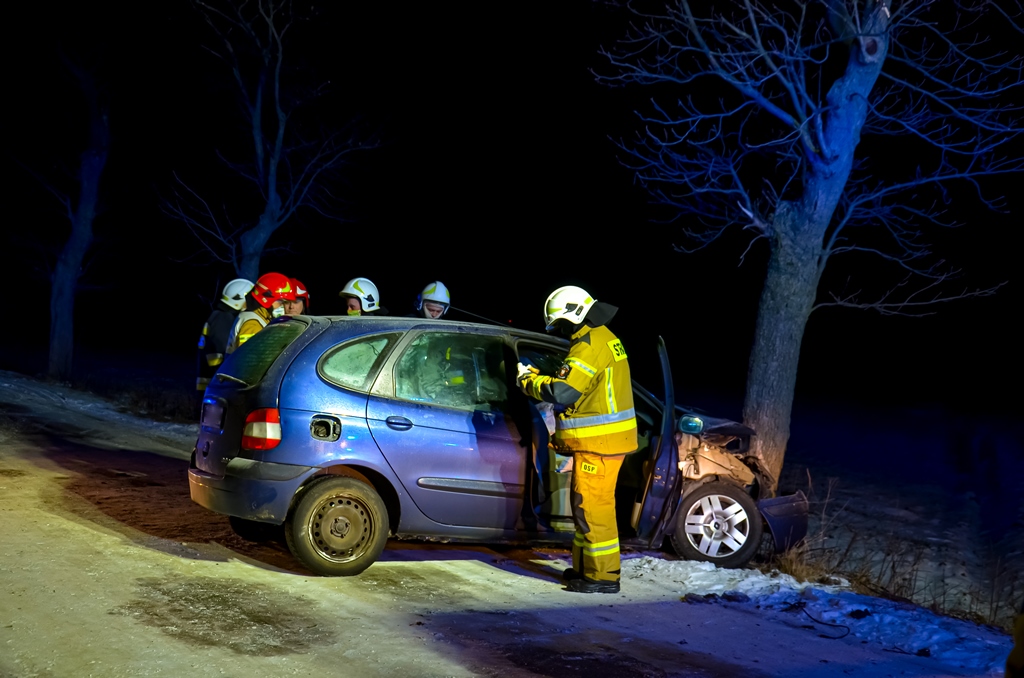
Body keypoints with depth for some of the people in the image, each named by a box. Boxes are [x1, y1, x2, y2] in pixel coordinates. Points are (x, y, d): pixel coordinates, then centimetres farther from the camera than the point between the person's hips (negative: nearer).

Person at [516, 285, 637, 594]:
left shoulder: (590, 346, -19)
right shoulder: (601, 338, 15)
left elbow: (561, 391, -23)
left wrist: (528, 380, -7)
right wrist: (540, 376, 8)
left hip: (599, 443, -11)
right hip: (599, 440, 11)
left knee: (593, 507, -6)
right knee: (584, 505, 18)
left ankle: (602, 576, -2)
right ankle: (585, 567, 26)